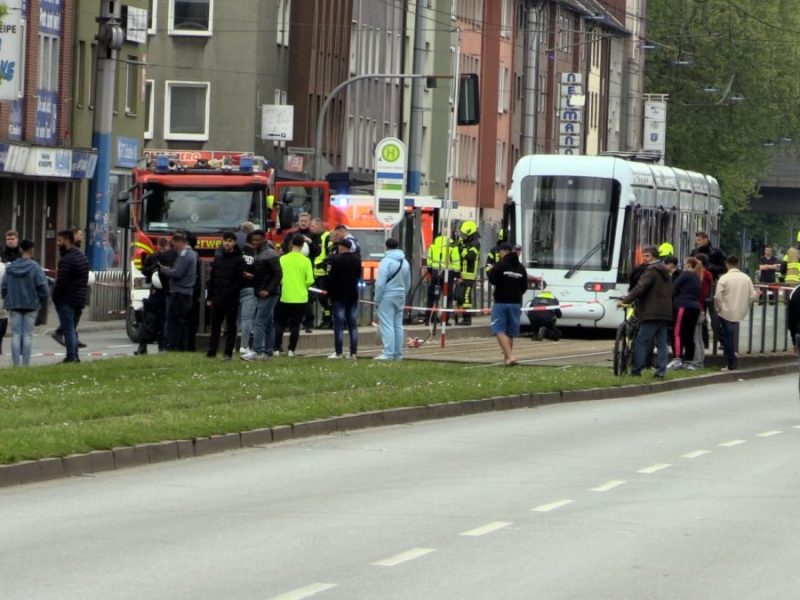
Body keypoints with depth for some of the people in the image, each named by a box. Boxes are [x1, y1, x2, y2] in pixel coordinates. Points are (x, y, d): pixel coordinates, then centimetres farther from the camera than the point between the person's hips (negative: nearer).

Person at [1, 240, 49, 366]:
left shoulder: (10, 267, 1)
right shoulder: (35, 267, -10)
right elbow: (42, 286, -12)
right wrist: (41, 300, 2)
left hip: (14, 305, 3)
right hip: (31, 305, -3)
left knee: (16, 334, 6)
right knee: (27, 335, 2)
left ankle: (16, 364, 2)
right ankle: (25, 364, 0)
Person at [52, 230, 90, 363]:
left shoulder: (66, 260, -18)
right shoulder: (82, 256, 14)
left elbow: (61, 282, -20)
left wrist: (55, 297, -7)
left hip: (67, 300, -9)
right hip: (80, 300, 9)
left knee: (68, 330, -6)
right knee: (72, 330, 16)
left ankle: (71, 357, -7)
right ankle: (75, 356, 16)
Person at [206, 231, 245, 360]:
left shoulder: (239, 260, -2)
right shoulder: (217, 258, 12)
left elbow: (239, 281, -8)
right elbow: (211, 278, 12)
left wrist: (230, 293, -16)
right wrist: (209, 297, 6)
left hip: (231, 300, -5)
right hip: (217, 299, 5)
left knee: (231, 326, 1)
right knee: (215, 326, 8)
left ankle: (228, 352, 4)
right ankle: (211, 351, 12)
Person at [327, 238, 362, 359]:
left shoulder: (336, 260, -13)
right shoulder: (357, 260, 6)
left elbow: (331, 278, -11)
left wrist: (329, 294, -3)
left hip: (339, 296, -5)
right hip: (353, 296, 5)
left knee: (339, 326, -3)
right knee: (353, 326, 7)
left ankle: (338, 352, -5)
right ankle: (353, 352, 5)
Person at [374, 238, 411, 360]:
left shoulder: (386, 261, -13)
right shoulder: (405, 262, 9)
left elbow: (380, 283, -16)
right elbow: (408, 284, 15)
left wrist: (377, 300, -8)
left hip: (387, 296, -7)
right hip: (400, 296, 7)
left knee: (387, 325, -7)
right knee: (398, 325, 11)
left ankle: (388, 353, -12)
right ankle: (398, 354, 14)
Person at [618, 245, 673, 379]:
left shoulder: (651, 270, -9)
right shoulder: (665, 271, 20)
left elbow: (640, 288, -18)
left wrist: (625, 300, -16)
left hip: (652, 312, -9)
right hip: (665, 311, 9)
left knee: (642, 341, -6)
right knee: (661, 343, 7)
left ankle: (636, 370, -7)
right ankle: (661, 371, 3)